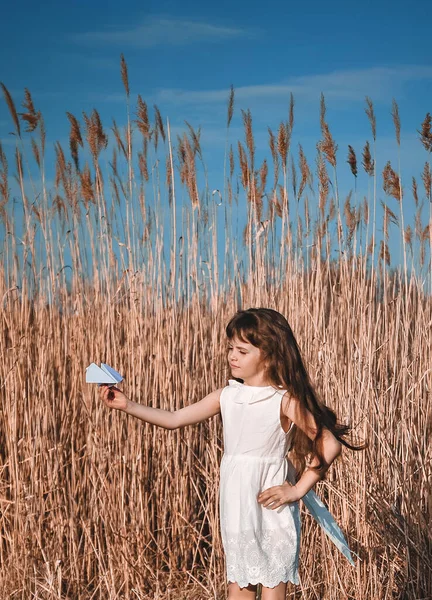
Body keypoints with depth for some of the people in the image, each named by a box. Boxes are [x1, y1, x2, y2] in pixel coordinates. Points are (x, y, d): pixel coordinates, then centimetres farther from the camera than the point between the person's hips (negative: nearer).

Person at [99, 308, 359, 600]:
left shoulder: (285, 401, -11)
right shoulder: (227, 396, 4)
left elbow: (331, 444, -13)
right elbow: (174, 419, 4)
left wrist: (297, 490, -14)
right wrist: (128, 405, -5)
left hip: (271, 512, -5)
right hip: (236, 514, 5)